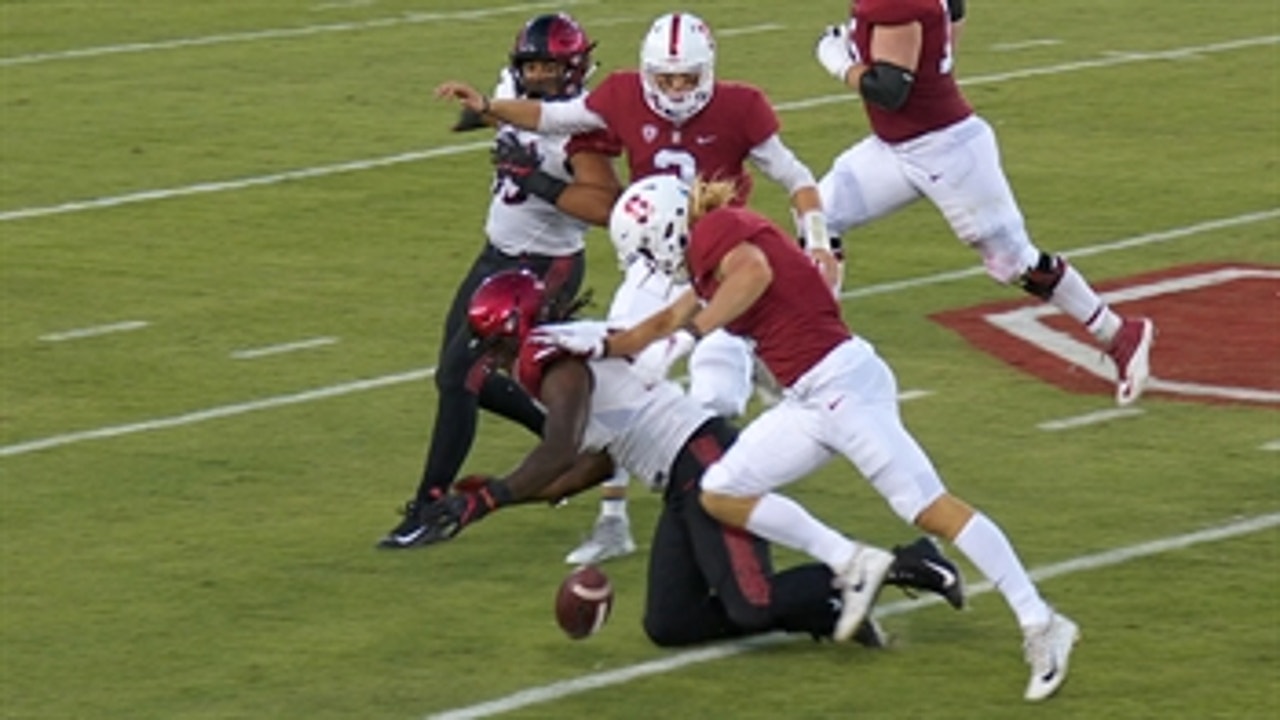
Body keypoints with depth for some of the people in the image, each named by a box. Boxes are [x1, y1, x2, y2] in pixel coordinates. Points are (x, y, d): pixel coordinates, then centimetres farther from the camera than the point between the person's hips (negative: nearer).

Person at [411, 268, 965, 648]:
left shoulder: (558, 364, -10)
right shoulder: (572, 359, 20)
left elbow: (559, 455, -26)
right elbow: (596, 465, 23)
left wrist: (487, 500, -24)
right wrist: (501, 494, 20)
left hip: (707, 462, -10)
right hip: (684, 483, 10)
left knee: (751, 608, -17)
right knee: (668, 626, 5)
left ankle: (903, 564, -4)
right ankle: (825, 611, 6)